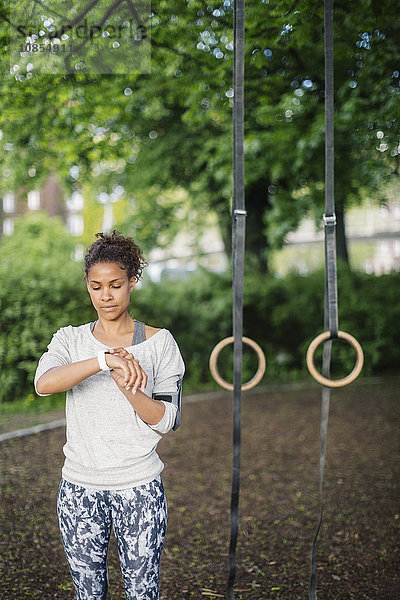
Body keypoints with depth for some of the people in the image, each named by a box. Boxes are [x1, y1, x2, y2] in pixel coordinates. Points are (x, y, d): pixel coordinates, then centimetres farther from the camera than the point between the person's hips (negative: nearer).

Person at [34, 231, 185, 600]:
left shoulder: (159, 342, 0)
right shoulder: (70, 340, 4)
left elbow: (167, 420, -4)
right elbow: (43, 383, -17)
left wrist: (127, 387, -20)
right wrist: (104, 360, -29)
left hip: (139, 486, -2)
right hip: (80, 487, 2)